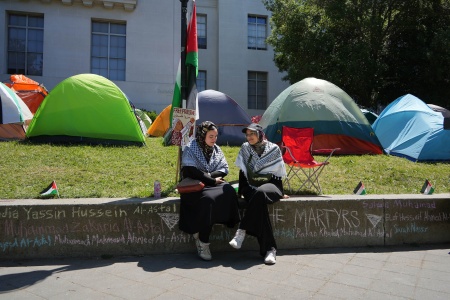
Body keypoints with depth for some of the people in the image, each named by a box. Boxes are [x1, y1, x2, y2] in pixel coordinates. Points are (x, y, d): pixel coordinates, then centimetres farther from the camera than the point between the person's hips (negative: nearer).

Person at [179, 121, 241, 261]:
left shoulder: (217, 149, 15)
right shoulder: (190, 149, -1)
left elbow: (224, 169, 9)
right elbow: (190, 172, -12)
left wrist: (209, 175, -9)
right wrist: (212, 180, -12)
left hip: (213, 185, 5)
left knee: (229, 191, -26)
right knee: (208, 198, -35)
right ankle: (203, 242, -21)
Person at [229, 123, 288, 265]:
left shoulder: (274, 149, 3)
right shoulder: (245, 148, 8)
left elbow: (277, 174, 5)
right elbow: (242, 173, 9)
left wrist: (281, 193, 4)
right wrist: (241, 192, 3)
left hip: (270, 185, -1)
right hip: (251, 187, 2)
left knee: (260, 193, -38)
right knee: (259, 204, -33)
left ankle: (242, 230, -32)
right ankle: (270, 249, -32)